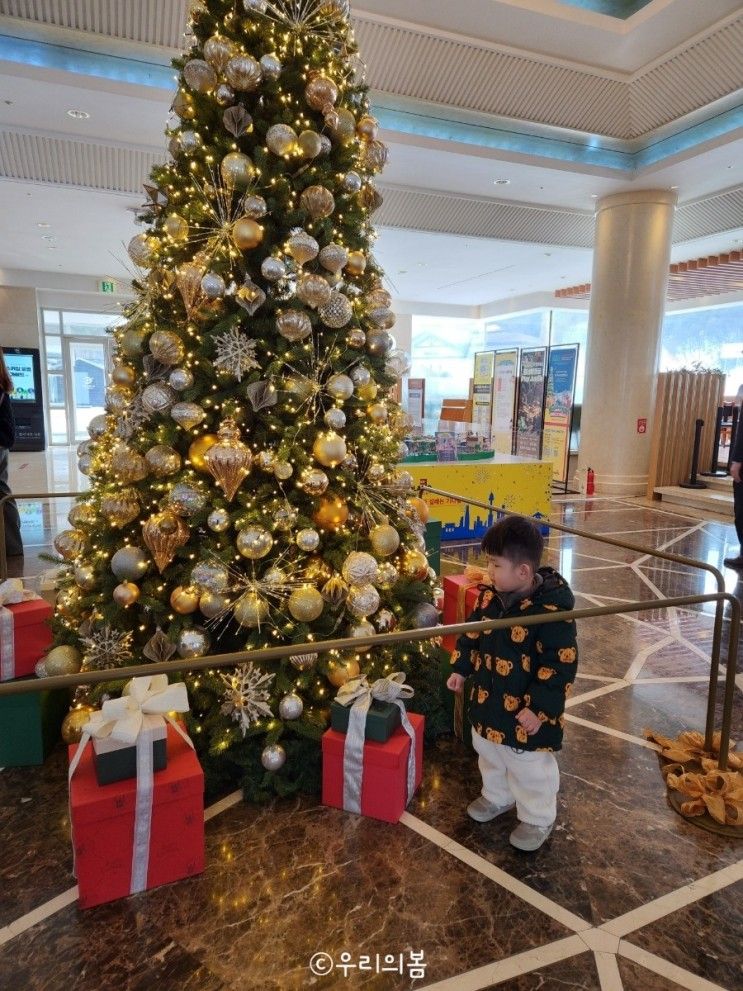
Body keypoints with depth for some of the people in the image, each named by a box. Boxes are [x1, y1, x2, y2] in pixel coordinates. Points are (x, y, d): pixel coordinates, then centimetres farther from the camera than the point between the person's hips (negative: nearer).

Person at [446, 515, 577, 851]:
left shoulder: (552, 610, -28)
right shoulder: (490, 595, -7)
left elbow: (561, 666, -24)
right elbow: (473, 633, 10)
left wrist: (539, 709, -23)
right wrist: (460, 669, 10)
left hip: (527, 711, -7)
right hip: (488, 701, 7)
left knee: (530, 768, 15)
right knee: (490, 754, 28)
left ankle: (537, 818, 40)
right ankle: (497, 796, 54)